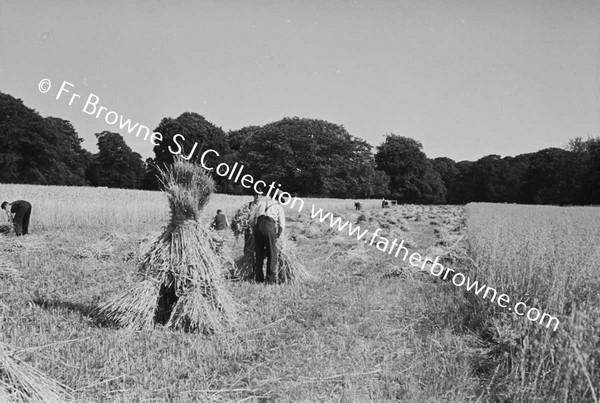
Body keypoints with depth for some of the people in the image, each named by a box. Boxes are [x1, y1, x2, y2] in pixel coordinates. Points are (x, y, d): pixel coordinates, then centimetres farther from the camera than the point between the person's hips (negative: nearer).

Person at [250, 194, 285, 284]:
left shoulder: (260, 203, 28)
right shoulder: (278, 207, 20)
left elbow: (251, 219, 18)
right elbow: (282, 225, 11)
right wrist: (278, 236, 25)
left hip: (258, 225, 3)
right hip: (270, 226, -3)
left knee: (258, 253, 12)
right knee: (272, 254, 4)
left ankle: (259, 279, 15)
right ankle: (271, 280, 3)